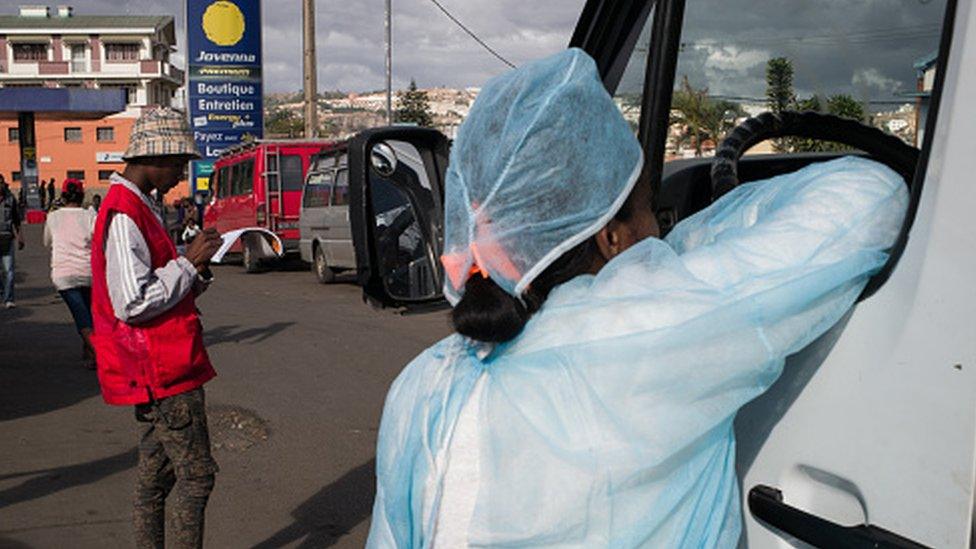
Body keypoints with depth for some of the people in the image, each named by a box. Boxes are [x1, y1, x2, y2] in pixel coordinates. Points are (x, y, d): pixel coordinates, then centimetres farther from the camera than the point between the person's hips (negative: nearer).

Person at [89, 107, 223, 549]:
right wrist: (189, 262, -18)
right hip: (161, 371, -10)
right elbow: (132, 302, -25)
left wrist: (195, 270, 2)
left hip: (157, 370, 10)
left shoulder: (140, 207, 14)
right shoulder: (124, 216, -18)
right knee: (196, 473, -4)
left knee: (156, 472, 16)